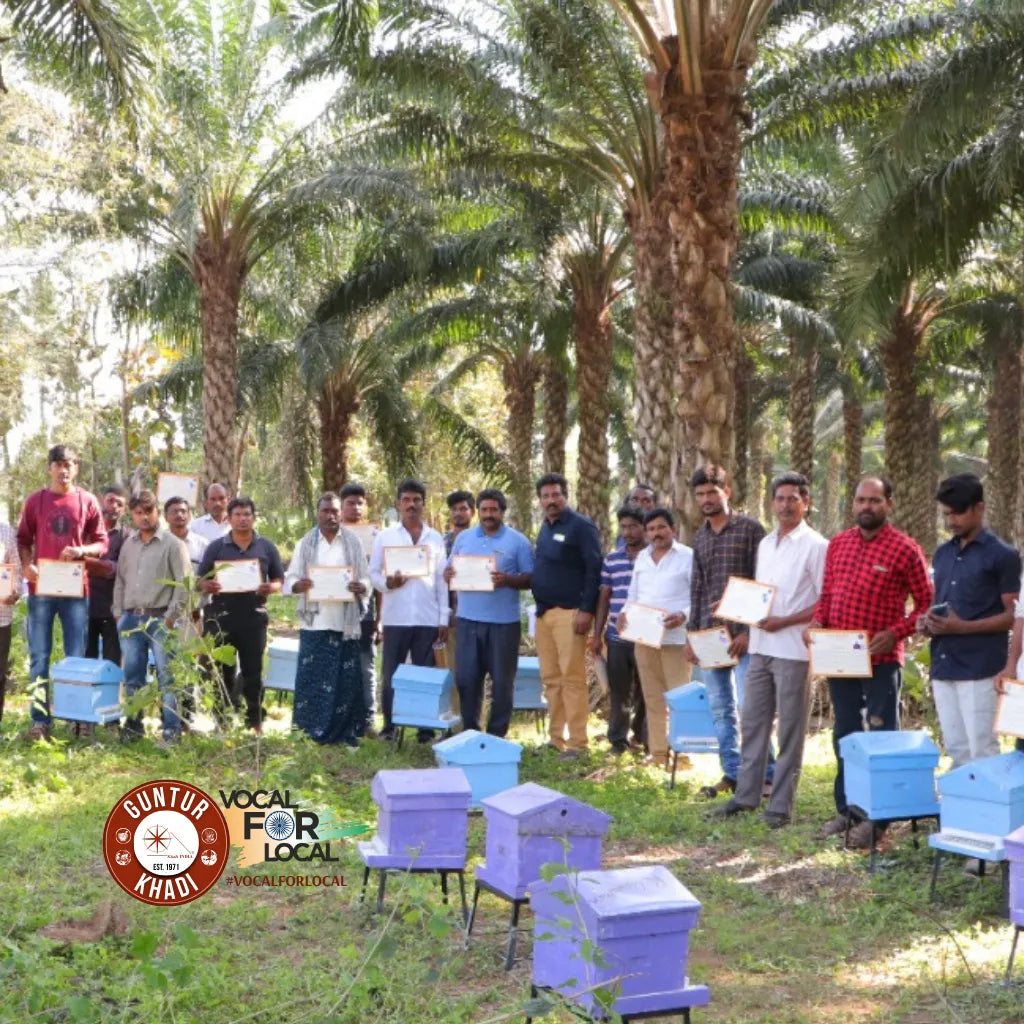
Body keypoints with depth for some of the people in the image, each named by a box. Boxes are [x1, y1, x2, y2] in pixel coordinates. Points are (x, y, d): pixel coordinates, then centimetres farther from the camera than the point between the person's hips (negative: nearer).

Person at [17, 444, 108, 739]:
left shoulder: (87, 502, 5)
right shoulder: (35, 501, 7)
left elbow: (102, 542, 6)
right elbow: (23, 540, 9)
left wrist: (81, 551, -14)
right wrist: (25, 565, -9)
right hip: (41, 588, 0)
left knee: (77, 657, 4)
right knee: (39, 656, 1)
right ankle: (40, 720, 3)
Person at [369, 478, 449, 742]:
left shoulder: (436, 538, 10)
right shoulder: (385, 537, 6)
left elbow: (442, 581, 9)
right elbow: (373, 573, 5)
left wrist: (444, 619, 3)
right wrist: (387, 583, -17)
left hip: (428, 619, 1)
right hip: (395, 618, -1)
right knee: (390, 674, 2)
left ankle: (426, 727, 10)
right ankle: (389, 725, 12)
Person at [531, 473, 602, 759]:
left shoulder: (581, 526, -6)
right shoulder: (545, 528, 17)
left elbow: (594, 570, -11)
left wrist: (587, 610, -17)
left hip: (569, 612, -8)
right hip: (544, 612, 8)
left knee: (572, 677, -8)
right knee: (551, 679, 8)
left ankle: (577, 742, -5)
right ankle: (556, 738, 14)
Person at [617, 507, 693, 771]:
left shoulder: (688, 556, -4)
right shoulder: (641, 558, 15)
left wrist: (683, 616, -24)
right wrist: (624, 613, 2)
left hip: (675, 638, -6)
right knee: (652, 699, 11)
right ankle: (658, 753, 17)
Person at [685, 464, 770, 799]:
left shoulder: (750, 529, -4)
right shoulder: (700, 537, 15)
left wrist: (749, 631, -14)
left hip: (743, 633, -6)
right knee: (720, 708, 8)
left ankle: (766, 775, 0)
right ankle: (732, 774, 16)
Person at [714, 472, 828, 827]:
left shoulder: (815, 546, -8)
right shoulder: (765, 544, 14)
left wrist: (783, 621, -18)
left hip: (792, 649, -7)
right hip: (760, 646, 7)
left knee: (789, 730, 1)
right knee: (753, 722, 12)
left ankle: (781, 805, 6)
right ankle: (746, 795, 21)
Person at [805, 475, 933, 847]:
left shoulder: (905, 549, -8)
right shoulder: (838, 543, 9)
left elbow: (925, 604, -6)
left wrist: (895, 633, -18)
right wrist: (816, 621, -2)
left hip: (881, 660, -6)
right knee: (844, 734, 14)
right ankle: (845, 809, 24)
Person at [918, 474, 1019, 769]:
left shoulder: (1002, 556, -6)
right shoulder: (942, 554, 14)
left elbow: (1014, 616, -8)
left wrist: (963, 627, -19)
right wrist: (927, 621, 2)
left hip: (980, 669, -6)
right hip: (942, 667, 6)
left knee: (982, 751, -5)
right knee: (955, 750, 9)